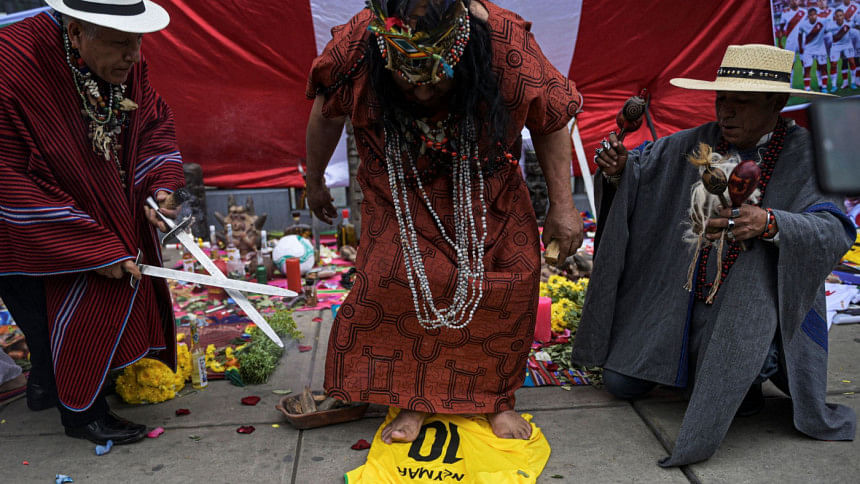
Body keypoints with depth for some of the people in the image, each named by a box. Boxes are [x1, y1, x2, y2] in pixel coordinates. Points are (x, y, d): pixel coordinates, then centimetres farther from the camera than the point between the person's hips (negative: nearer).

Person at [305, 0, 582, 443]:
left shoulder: (506, 42, -30)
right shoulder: (354, 46, -27)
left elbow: (550, 123, -13)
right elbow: (326, 115, -5)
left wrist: (562, 207, -10)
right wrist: (314, 182, 10)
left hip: (483, 194, 1)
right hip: (400, 195, 0)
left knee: (512, 280, -5)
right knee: (390, 281, -12)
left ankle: (497, 398, 16)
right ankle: (413, 400, 10)